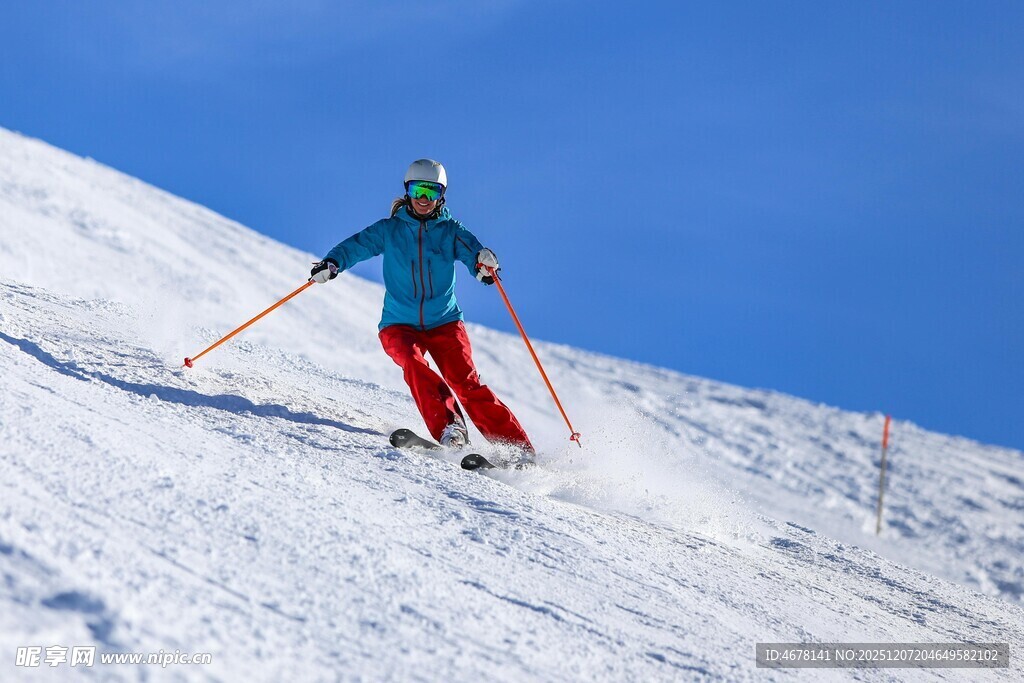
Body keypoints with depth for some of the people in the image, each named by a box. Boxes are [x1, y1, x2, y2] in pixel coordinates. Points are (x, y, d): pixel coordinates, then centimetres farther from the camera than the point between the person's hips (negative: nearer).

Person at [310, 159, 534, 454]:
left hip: (445, 322, -1)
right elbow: (357, 244, -8)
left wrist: (484, 262, -35)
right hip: (399, 325, 1)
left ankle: (519, 449, -15)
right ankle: (448, 429, -36)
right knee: (412, 362, -30)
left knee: (466, 382, -15)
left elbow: (471, 248, -10)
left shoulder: (450, 230, 5)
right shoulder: (390, 229, 4)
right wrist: (332, 263, -30)